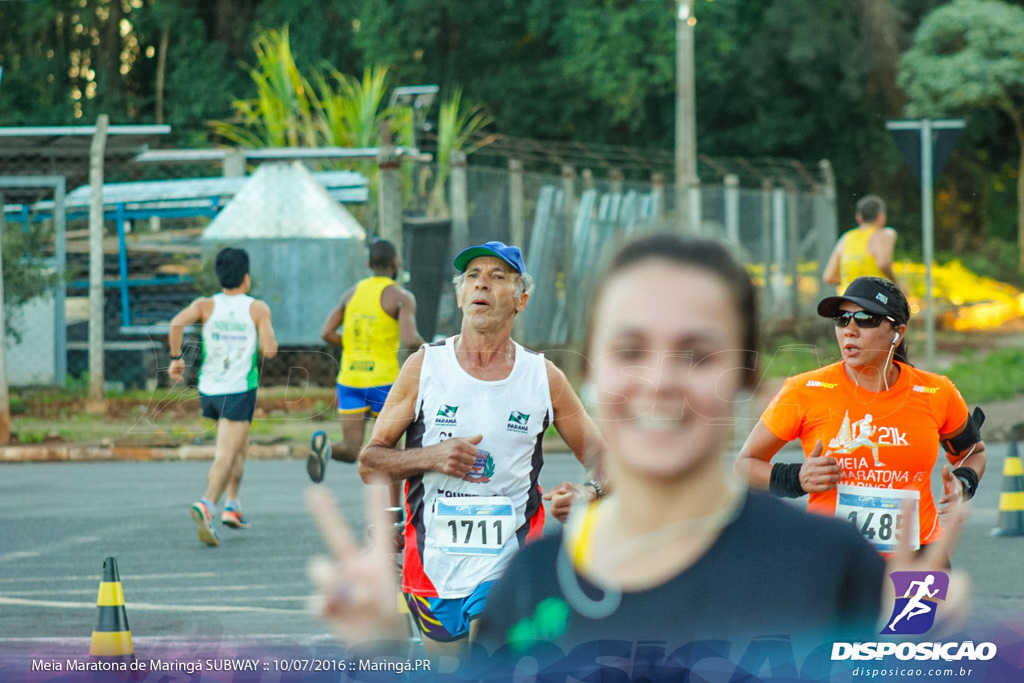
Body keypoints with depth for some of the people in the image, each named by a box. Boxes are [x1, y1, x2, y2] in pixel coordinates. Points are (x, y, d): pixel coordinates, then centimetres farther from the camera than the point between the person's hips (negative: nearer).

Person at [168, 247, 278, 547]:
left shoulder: (206, 305, 2)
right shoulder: (258, 309, -4)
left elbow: (177, 322, -16)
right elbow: (270, 350, -11)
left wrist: (176, 357, -6)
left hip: (208, 389, 5)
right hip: (239, 390, -5)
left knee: (240, 444, 26)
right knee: (226, 455, -10)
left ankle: (232, 505, 23)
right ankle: (206, 505, -32)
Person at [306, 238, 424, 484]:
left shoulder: (353, 292, 11)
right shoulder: (401, 297, -5)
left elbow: (326, 333, 6)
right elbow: (410, 339, -19)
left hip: (349, 380, 4)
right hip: (383, 381, -4)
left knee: (351, 451, 0)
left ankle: (324, 446, -31)